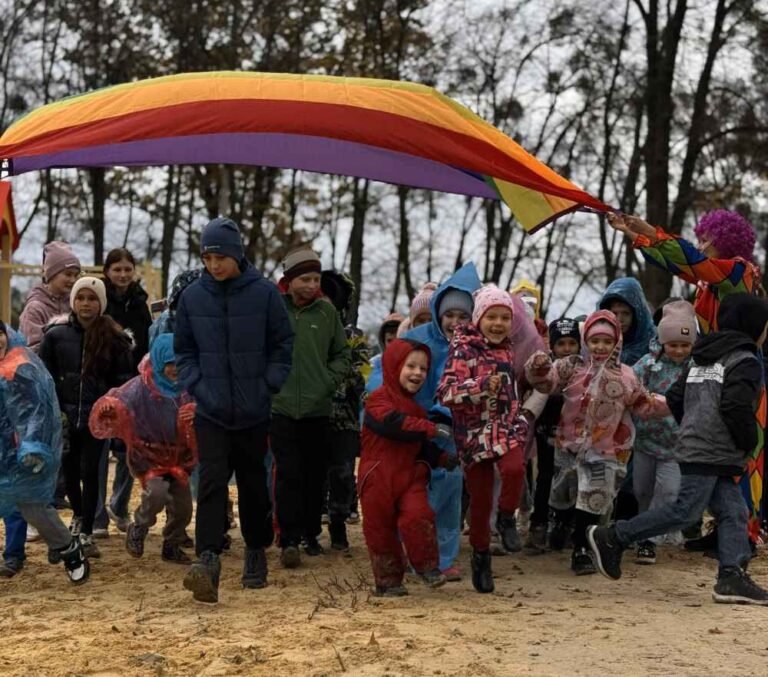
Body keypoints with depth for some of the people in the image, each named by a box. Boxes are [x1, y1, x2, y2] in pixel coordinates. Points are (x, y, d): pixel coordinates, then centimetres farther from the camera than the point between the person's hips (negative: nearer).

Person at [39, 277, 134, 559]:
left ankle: (86, 533, 2)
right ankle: (78, 514, 38)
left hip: (97, 417, -1)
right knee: (70, 471, 11)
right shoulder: (56, 334, -1)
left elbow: (122, 379, 2)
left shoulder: (114, 337, -2)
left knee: (89, 472, -5)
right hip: (65, 416, 2)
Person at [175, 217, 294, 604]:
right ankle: (207, 561, -24)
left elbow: (283, 345, 4)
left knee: (253, 485, 13)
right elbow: (183, 349, 11)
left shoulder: (264, 293, -5)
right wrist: (194, 385, -1)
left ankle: (257, 552, 31)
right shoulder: (192, 296, 1)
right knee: (212, 482, -14)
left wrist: (269, 386, -4)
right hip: (210, 412, 0)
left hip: (254, 412, 0)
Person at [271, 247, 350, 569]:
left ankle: (311, 534, 24)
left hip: (318, 409, 3)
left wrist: (330, 381, 1)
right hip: (281, 407, -3)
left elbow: (342, 354, 14)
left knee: (315, 476, 10)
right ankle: (289, 540, -5)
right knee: (288, 475, -7)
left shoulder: (326, 311, 5)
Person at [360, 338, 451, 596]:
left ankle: (427, 567, -1)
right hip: (379, 478, -5)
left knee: (418, 516, -16)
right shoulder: (378, 400, -8)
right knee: (380, 528, 1)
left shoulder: (415, 407, 18)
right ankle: (388, 579, 14)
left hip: (410, 476, 5)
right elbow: (393, 423, -27)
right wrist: (431, 429, -26)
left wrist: (441, 456, 8)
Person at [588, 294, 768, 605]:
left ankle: (732, 577, -2)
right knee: (686, 510, -9)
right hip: (712, 454, -10)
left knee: (733, 512, 6)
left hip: (694, 448, 10)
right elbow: (735, 407, -21)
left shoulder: (702, 358, 19)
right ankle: (613, 538, -5)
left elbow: (675, 398, 19)